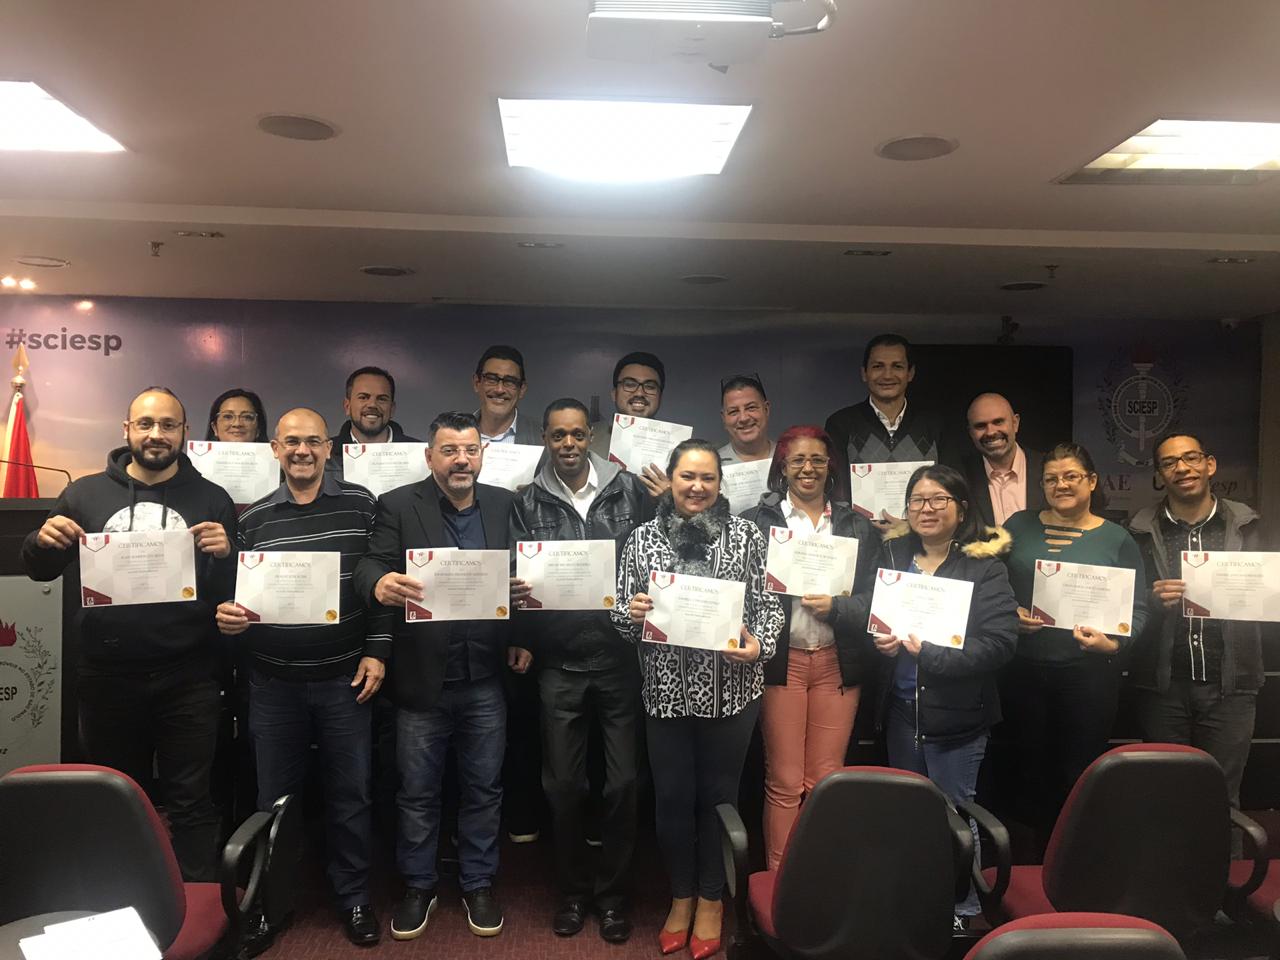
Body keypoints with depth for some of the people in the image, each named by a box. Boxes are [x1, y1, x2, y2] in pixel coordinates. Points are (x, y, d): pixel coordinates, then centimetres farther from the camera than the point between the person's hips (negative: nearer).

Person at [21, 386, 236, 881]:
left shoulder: (211, 500, 2)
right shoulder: (86, 493, 6)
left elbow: (235, 591, 1)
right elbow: (39, 571, 12)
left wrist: (223, 555, -20)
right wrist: (42, 542, -10)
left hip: (187, 679, -2)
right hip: (108, 678, 2)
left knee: (191, 803, 6)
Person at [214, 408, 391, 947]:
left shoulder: (360, 505, -1)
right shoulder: (254, 519, 4)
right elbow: (235, 593, 9)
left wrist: (377, 651, -5)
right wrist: (228, 618, -13)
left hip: (344, 678, -1)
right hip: (273, 682, 2)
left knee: (351, 794, 8)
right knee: (275, 797, 12)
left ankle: (353, 898, 25)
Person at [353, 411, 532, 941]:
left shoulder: (505, 505, 4)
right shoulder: (397, 506, -4)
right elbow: (370, 565, -15)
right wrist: (381, 584, -38)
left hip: (486, 678, 2)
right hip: (422, 678, -2)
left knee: (484, 788, 14)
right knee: (417, 792, 13)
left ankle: (478, 884, 33)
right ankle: (418, 886, 33)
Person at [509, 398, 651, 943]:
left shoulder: (630, 490, 2)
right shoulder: (529, 503, 5)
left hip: (620, 656, -1)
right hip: (559, 662, 1)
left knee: (622, 781, 5)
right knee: (563, 783, 9)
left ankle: (613, 893, 24)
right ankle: (574, 888, 29)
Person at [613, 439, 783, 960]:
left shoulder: (746, 534, -1)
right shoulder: (643, 537, 2)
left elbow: (769, 604, 0)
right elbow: (623, 615, 5)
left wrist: (759, 645, -17)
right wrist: (631, 612, -16)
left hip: (730, 689, -1)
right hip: (666, 689, 1)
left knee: (718, 794, 11)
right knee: (672, 795, 11)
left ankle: (711, 899, 31)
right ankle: (681, 896, 33)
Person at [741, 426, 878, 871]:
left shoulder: (858, 526, 10)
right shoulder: (758, 521, 3)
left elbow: (872, 600, 5)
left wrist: (835, 606, -12)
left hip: (837, 663, 2)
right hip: (781, 662, -2)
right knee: (784, 783, 3)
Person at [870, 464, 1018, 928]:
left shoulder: (985, 567, -10)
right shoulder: (891, 554, 5)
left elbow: (1000, 642, -18)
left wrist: (930, 654, -23)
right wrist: (878, 638, -14)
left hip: (956, 715, -5)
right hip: (900, 710, 5)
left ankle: (962, 910, 26)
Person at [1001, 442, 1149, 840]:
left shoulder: (1117, 539, 3)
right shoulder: (1019, 526, 6)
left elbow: (1137, 610, 0)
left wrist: (1113, 643, -17)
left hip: (1089, 671, -1)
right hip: (1025, 670, 1)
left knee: (1081, 773, 5)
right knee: (1032, 767, 10)